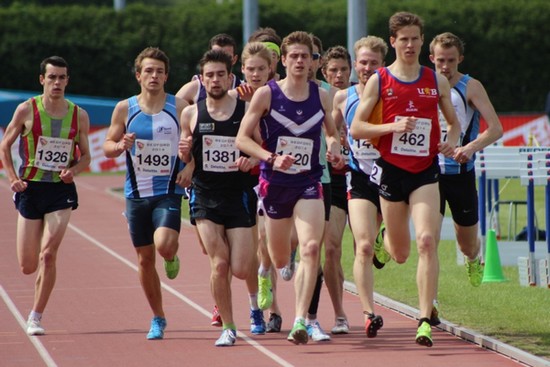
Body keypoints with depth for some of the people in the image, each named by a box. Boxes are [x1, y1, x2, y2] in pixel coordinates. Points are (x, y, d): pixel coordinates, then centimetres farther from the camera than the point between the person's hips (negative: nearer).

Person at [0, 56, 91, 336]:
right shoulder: (26, 110, -3)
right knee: (27, 267, 0)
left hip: (61, 191, 0)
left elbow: (85, 155, 12)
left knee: (48, 254, -15)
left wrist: (73, 170, -10)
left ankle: (36, 318, -3)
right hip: (30, 189, 0)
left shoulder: (79, 116, 2)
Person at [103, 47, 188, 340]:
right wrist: (120, 145, -14)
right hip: (137, 193, 3)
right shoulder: (124, 109, 2)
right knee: (145, 259, 7)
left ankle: (172, 256, 13)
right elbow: (107, 147, 9)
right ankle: (158, 319, 22)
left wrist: (190, 169, -15)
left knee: (164, 245, -25)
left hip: (169, 192, -2)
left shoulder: (179, 107, -2)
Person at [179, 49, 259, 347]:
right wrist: (184, 151, -8)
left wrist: (251, 160, -18)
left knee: (240, 270, -5)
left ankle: (256, 302, 31)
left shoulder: (246, 110, -2)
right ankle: (228, 327, 4)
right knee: (219, 265, -10)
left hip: (239, 196, -1)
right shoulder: (191, 114, 4)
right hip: (205, 196, 1)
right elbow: (185, 159, 14)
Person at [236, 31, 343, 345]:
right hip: (275, 183, -1)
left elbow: (332, 133, 20)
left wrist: (334, 149, -3)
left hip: (309, 183, 1)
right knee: (280, 260, 12)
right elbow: (242, 138, -5)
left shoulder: (321, 96, 3)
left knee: (311, 248, -22)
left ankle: (301, 320, -24)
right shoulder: (266, 94, -5)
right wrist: (272, 158, -20)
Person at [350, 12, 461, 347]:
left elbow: (454, 122, 17)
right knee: (401, 254, 11)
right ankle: (381, 241, 52)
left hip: (426, 171, 0)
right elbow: (356, 128, -3)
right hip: (391, 169, 0)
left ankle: (425, 319, -17)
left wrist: (451, 141, -5)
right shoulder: (379, 81, -1)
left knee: (427, 241, -19)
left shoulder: (437, 80, 5)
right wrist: (393, 127, -17)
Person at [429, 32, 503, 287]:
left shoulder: (470, 87, -7)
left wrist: (471, 147, -33)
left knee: (467, 244, 12)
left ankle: (473, 259, 48)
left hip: (461, 173, -1)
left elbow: (496, 129, -16)